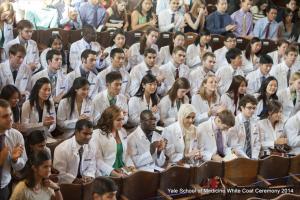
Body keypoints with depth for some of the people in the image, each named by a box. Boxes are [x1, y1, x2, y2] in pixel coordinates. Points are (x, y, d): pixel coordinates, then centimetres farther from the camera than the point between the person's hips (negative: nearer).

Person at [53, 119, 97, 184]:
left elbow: (91, 167, 8)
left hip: (82, 181, 5)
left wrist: (89, 177, -11)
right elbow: (59, 173, -13)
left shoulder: (92, 146, -2)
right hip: (66, 184, -5)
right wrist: (75, 180, -22)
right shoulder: (62, 149, -16)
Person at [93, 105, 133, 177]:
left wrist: (131, 166, 0)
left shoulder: (123, 132, 14)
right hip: (107, 174, -6)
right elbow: (98, 160, -12)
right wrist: (114, 173, -20)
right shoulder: (97, 134, -7)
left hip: (123, 172, 6)